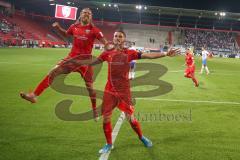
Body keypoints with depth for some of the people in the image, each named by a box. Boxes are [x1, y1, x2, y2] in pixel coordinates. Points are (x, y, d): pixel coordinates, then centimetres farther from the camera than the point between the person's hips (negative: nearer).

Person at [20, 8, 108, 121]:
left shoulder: (93, 30, -6)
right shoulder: (74, 27, 5)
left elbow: (104, 41, -13)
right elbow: (66, 34, 25)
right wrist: (58, 28, 7)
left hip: (85, 60, -3)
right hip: (72, 58, 3)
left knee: (89, 86, 5)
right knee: (53, 72, -11)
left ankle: (95, 110, 24)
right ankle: (34, 95, -8)